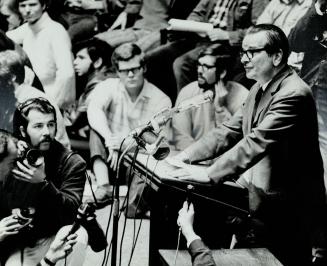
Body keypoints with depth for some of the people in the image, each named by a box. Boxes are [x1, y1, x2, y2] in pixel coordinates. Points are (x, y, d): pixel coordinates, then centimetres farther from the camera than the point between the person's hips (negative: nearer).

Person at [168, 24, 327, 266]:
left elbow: (256, 144, -28)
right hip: (257, 199, 9)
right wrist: (185, 156, 0)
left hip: (286, 209, -8)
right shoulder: (260, 89, 10)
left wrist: (209, 174, -29)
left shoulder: (293, 94, -21)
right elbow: (230, 131, 10)